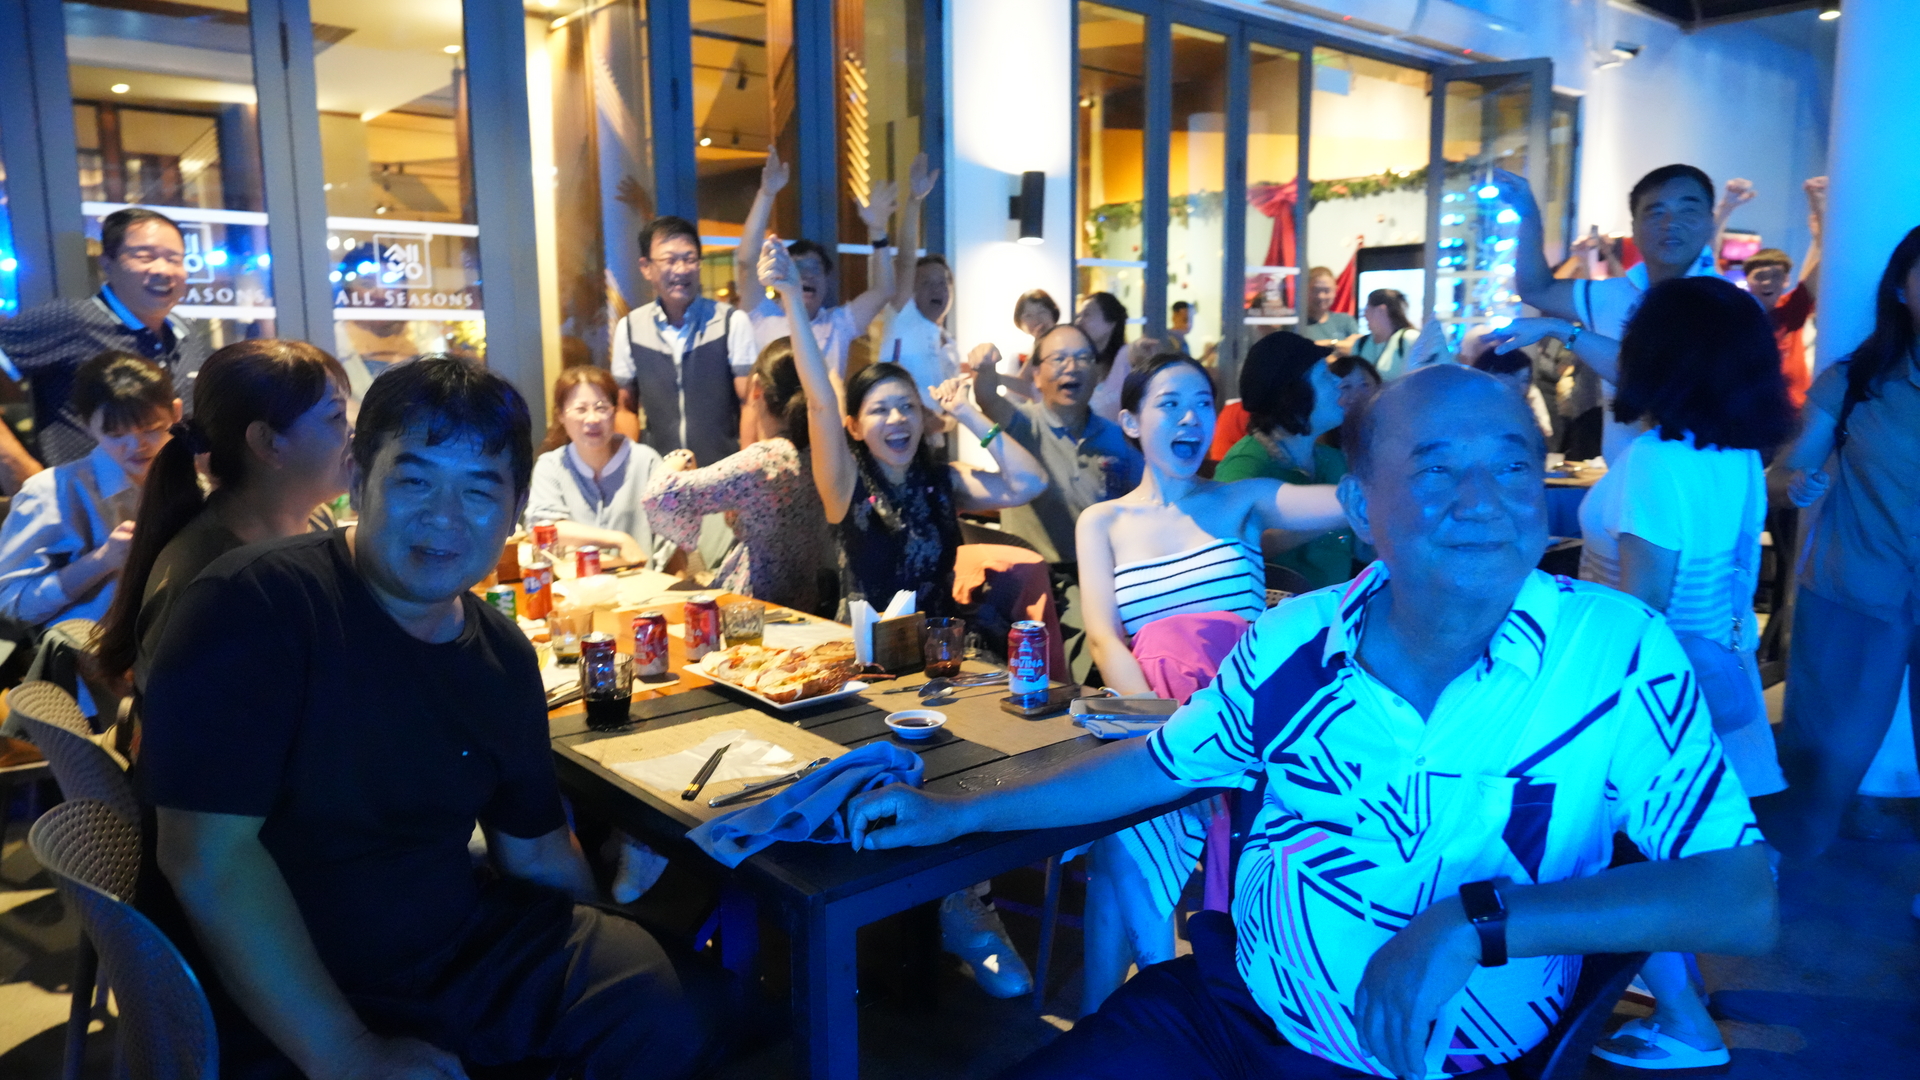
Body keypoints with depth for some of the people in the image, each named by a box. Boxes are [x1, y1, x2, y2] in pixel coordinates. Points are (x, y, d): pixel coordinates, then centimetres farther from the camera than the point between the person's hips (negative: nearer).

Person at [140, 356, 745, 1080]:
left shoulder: (502, 655, 3)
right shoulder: (255, 605, -16)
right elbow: (208, 858, -21)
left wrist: (616, 958, 5)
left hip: (460, 948, 6)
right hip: (279, 1016, -6)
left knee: (687, 1012, -6)